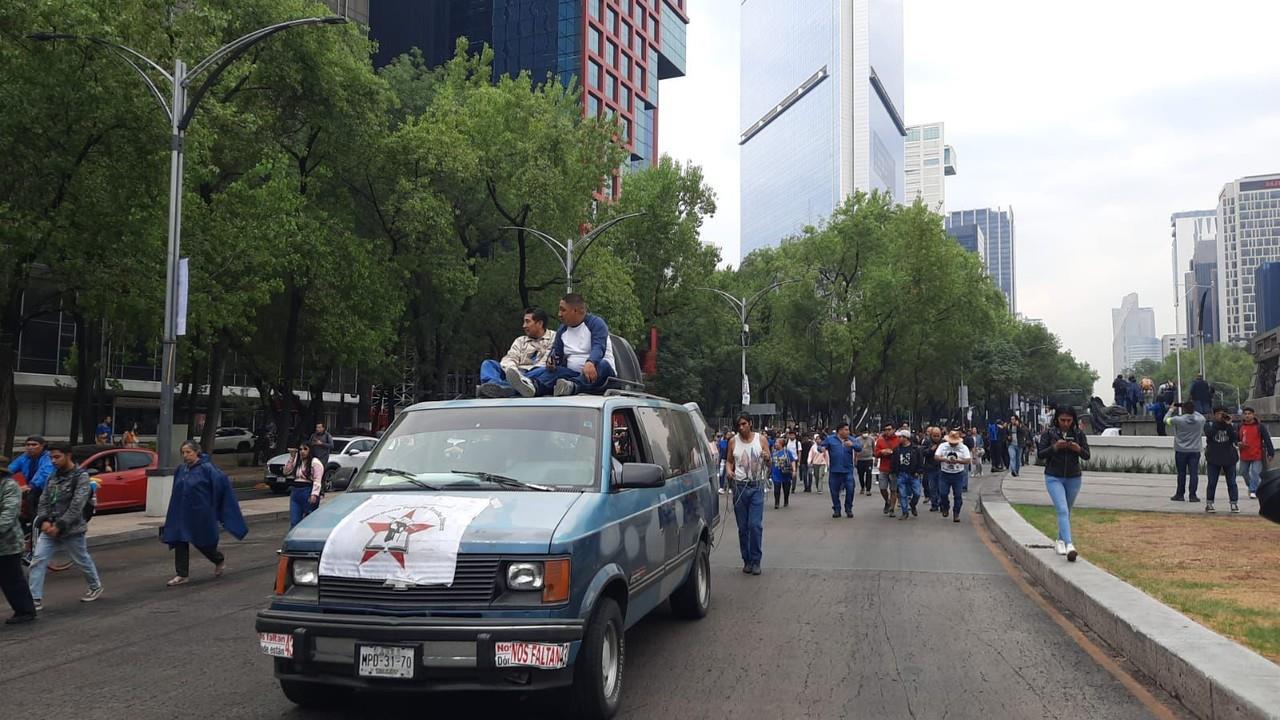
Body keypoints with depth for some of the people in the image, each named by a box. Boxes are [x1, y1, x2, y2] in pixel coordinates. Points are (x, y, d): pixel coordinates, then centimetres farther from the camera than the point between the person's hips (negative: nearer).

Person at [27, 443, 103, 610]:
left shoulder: (81, 477, -12)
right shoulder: (53, 477, 9)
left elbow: (77, 506, -19)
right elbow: (43, 501, 7)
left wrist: (59, 525, -22)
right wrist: (44, 521, -10)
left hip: (72, 530, -5)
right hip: (49, 529, 5)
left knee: (82, 561, 11)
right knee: (37, 560, -8)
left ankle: (96, 587, 33)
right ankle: (35, 599, -6)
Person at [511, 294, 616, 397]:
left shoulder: (596, 323, -4)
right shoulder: (562, 330, 16)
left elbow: (598, 347, -21)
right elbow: (556, 351, 11)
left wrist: (590, 363, -43)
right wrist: (551, 360, -16)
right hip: (573, 373, 4)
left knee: (602, 366, -35)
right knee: (551, 370, -21)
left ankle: (572, 386, -63)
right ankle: (533, 384, -56)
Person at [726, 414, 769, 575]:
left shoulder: (761, 439, 1)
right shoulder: (733, 441, 4)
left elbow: (769, 465, 5)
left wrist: (767, 458, -17)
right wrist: (729, 470, -7)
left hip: (757, 486, -2)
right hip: (739, 486, 2)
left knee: (755, 525, -9)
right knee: (742, 527, 6)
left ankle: (756, 560, 1)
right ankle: (746, 560, 16)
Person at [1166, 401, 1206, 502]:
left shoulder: (1178, 420, -14)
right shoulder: (1200, 419, -7)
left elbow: (1166, 420, 3)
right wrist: (1192, 410, 19)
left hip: (1181, 451, -1)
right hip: (1195, 451, 1)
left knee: (1181, 473, 7)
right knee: (1194, 473, 2)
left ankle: (1180, 495, 13)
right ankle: (1193, 495, 1)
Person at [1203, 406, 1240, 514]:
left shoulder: (1231, 426, 5)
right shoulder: (1209, 425, 2)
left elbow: (1235, 438, -10)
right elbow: (1209, 434, -18)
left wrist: (1228, 424, -15)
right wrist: (1217, 422, -15)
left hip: (1229, 459, 1)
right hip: (1214, 459, -1)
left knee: (1232, 483, 4)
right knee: (1212, 483, 2)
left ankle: (1234, 503, 10)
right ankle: (1209, 504, 8)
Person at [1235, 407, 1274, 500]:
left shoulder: (1260, 426, -4)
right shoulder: (1240, 427, 6)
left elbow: (1267, 440, -4)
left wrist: (1271, 453, -7)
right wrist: (1239, 443, -6)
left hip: (1257, 455, -4)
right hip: (1244, 456, 4)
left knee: (1255, 473, -9)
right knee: (1244, 472, 14)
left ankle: (1253, 491, -6)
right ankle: (1250, 486, 37)